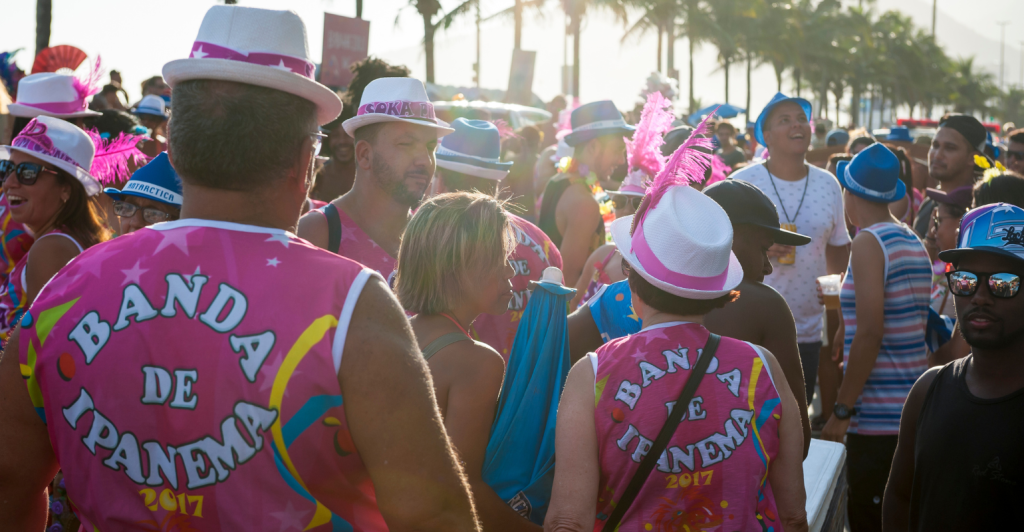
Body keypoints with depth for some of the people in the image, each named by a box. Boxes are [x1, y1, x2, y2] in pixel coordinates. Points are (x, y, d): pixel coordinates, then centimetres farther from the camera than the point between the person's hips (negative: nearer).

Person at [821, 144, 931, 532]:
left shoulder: (868, 242, -12)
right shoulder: (915, 243, 12)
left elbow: (870, 333, -18)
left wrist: (842, 410, -14)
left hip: (878, 417, -8)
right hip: (914, 413, 8)